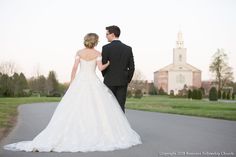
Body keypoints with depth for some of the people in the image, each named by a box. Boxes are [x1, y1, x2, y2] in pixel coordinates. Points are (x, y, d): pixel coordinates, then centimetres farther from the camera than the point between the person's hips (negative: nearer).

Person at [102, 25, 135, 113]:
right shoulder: (128, 48, 5)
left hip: (110, 82, -3)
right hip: (123, 82, 3)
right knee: (121, 107, 4)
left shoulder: (106, 48, -7)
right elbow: (131, 67, 4)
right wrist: (127, 80, 14)